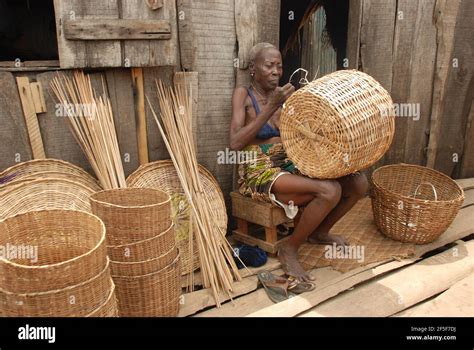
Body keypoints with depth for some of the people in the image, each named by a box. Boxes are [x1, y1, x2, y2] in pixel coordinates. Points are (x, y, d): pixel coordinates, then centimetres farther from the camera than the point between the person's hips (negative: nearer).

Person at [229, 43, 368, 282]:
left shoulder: (286, 94, 12)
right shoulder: (243, 94, -4)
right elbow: (235, 143, -19)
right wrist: (271, 106, -20)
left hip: (290, 167, 6)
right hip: (260, 174, -6)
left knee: (359, 182, -8)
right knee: (329, 190, -29)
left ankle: (320, 232, 15)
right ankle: (289, 250, -7)